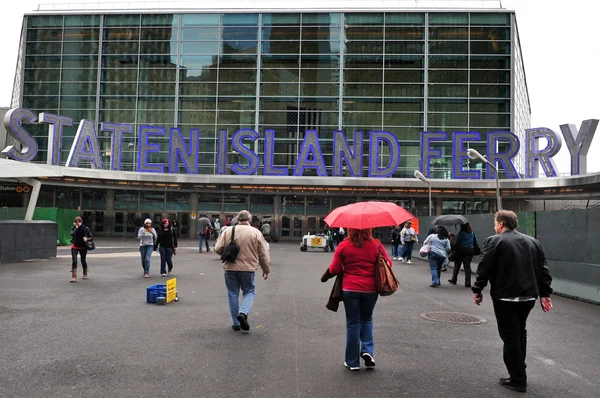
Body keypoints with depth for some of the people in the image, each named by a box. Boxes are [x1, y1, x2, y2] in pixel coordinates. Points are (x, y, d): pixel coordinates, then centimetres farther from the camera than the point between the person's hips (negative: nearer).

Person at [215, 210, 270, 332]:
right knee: (249, 291, 15)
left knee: (233, 294, 11)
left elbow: (218, 249, -2)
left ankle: (236, 323, 15)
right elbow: (264, 254, 1)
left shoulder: (228, 231, 0)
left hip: (230, 268, 1)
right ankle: (243, 313, -9)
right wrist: (266, 269, 10)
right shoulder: (256, 232, -2)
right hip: (248, 268, -1)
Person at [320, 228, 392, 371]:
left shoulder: (343, 246, -7)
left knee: (353, 323, 11)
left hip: (350, 289, -1)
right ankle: (368, 350, 5)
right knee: (366, 320, 23)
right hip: (370, 289, 1)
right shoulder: (377, 245, -5)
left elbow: (334, 269, -6)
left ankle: (352, 361, 17)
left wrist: (324, 277, 13)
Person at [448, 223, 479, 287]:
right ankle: (467, 282, 0)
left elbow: (457, 242, -10)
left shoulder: (461, 232, -9)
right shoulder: (473, 233, 5)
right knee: (467, 266, 4)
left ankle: (453, 279, 22)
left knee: (457, 265, 11)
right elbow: (477, 243, 8)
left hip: (461, 250, -3)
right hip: (470, 251, 3)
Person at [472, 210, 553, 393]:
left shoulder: (494, 241, -7)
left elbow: (484, 269, -9)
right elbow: (543, 270, 10)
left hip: (505, 296, -6)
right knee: (520, 331, 21)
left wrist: (477, 290, 0)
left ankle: (518, 379, 4)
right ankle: (519, 372, 28)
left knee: (510, 336, 1)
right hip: (528, 295, 7)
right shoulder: (533, 242, 11)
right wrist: (545, 293, 12)